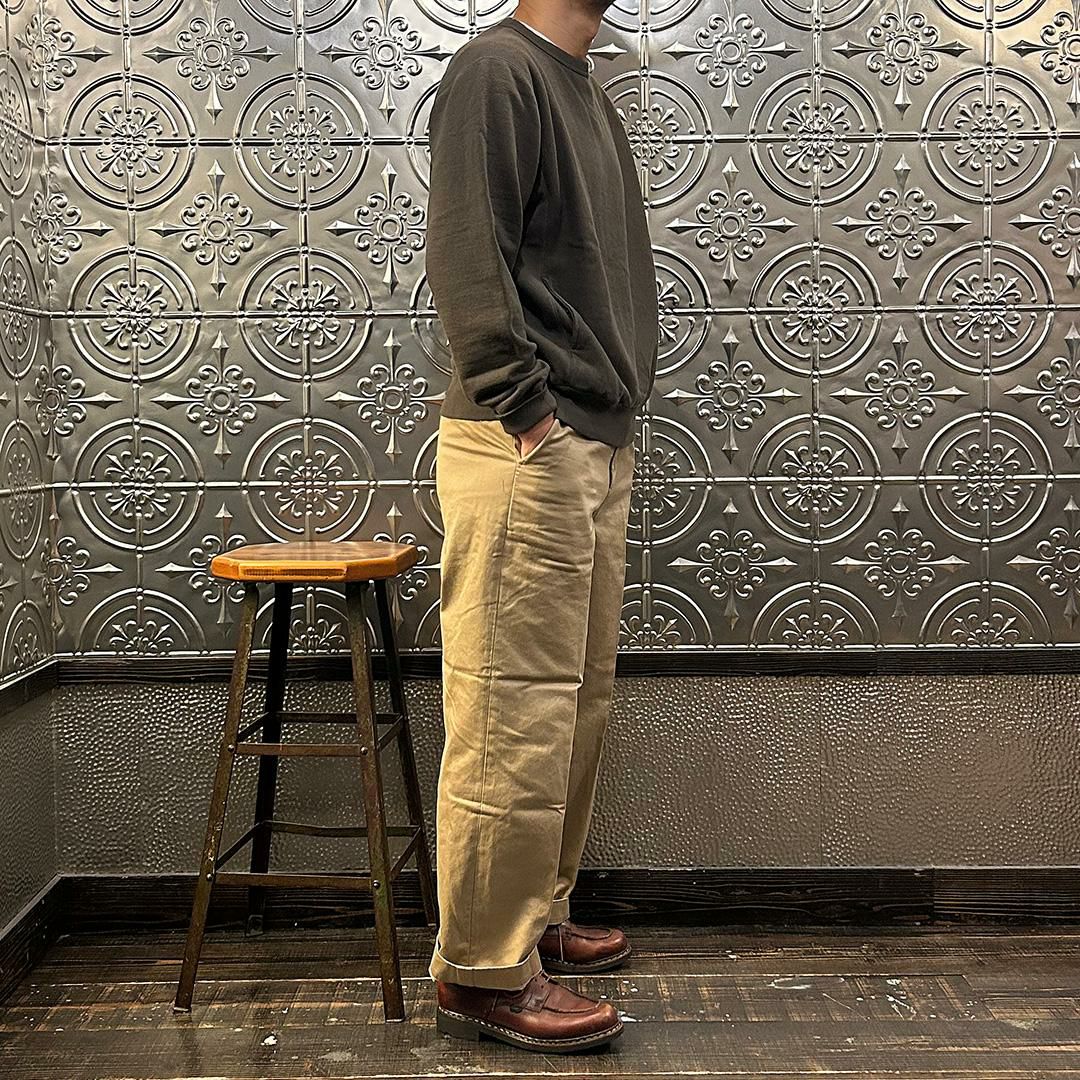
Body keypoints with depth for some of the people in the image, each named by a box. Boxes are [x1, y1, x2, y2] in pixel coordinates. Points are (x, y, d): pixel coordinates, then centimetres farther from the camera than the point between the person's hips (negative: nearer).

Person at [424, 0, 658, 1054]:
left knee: (576, 707, 14)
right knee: (515, 719, -6)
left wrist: (613, 409, 17)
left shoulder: (585, 88, 22)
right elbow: (465, 255, -15)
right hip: (524, 450, -10)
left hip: (598, 448, 10)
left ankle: (536, 917, 27)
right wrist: (522, 405, -18)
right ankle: (483, 971, 5)